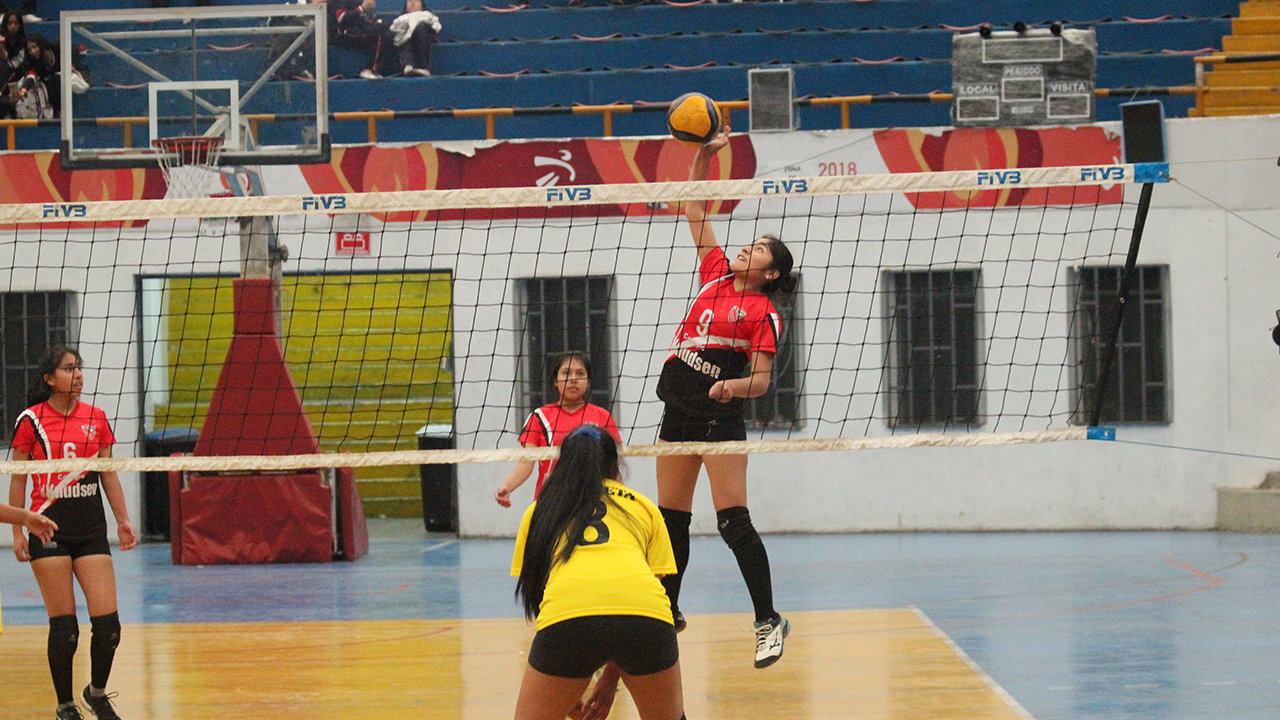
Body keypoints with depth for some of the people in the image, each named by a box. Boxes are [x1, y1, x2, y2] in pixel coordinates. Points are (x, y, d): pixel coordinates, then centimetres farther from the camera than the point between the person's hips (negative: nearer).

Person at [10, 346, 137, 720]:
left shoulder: (96, 418, 8)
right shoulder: (31, 420, -2)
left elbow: (108, 474, 14)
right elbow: (18, 479, 2)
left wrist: (123, 519, 5)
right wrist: (17, 531, -3)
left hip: (91, 528, 3)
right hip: (49, 528, -3)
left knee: (108, 622, -5)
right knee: (64, 626, -3)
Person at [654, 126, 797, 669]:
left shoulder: (762, 313, -6)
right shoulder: (715, 274, 10)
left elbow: (761, 380, -10)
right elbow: (694, 209, 13)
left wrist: (732, 386, -30)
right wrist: (703, 154, 5)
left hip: (720, 417, -7)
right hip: (679, 413, 7)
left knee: (733, 521, -13)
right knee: (671, 518, 12)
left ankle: (769, 620, -8)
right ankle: (668, 611, 25)